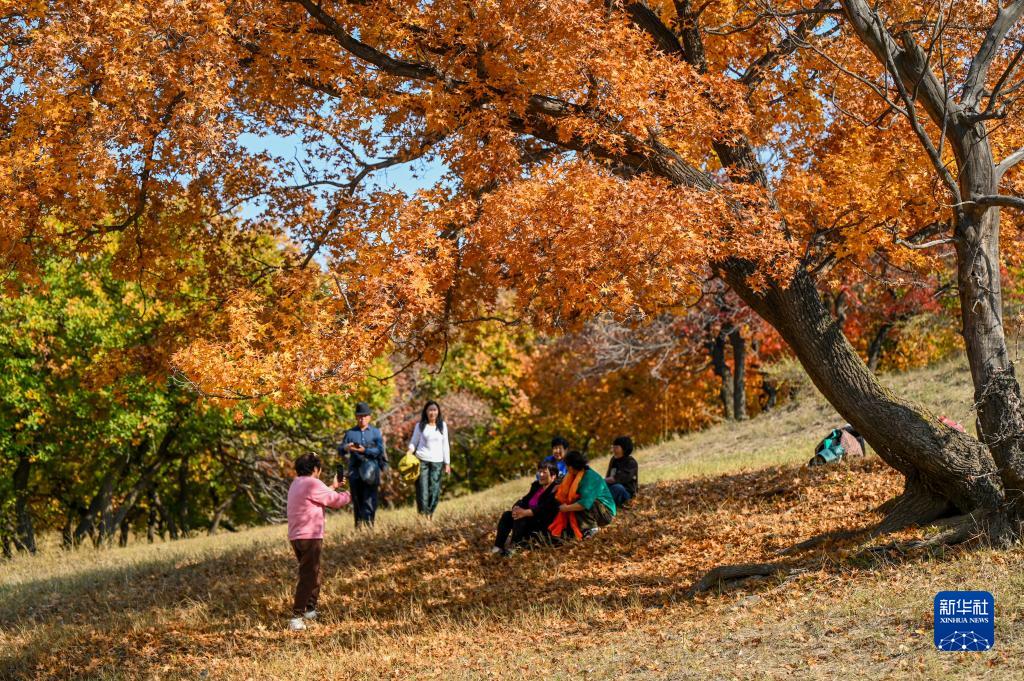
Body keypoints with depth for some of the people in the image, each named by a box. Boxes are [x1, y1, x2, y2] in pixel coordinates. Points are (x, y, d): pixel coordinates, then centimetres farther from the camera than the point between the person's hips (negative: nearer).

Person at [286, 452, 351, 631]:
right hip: (309, 537, -10)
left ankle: (310, 610, 31)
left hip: (295, 537, 10)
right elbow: (335, 500, -6)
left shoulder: (296, 484, 16)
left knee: (313, 573, 23)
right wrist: (350, 495, 13)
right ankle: (297, 617, -15)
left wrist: (333, 486, 36)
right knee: (307, 577, -10)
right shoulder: (312, 484, -12)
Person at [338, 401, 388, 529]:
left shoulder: (375, 432, 8)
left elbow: (380, 450, -3)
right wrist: (345, 448, -14)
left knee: (369, 499, -9)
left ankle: (369, 522, -11)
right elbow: (340, 450, 9)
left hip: (371, 469, -2)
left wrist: (364, 450, -16)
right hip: (355, 471, 2)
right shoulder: (350, 433, 12)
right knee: (357, 499, 4)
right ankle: (358, 525, 11)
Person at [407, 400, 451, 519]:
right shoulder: (420, 426, 5)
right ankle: (422, 515, -4)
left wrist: (447, 463, 9)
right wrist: (410, 450, -13)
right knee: (422, 488, -7)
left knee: (435, 490, -4)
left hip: (437, 461, 2)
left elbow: (445, 445, 12)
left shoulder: (442, 426, 10)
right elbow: (414, 441, 9)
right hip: (422, 460, -2)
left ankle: (430, 514, 4)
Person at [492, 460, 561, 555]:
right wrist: (516, 508, -15)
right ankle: (497, 548, -18)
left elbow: (544, 508, -25)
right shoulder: (536, 485, 15)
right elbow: (525, 500, 9)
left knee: (520, 519, -31)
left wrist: (525, 512, -35)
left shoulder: (555, 489, -13)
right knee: (506, 515, -7)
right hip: (531, 518, 9)